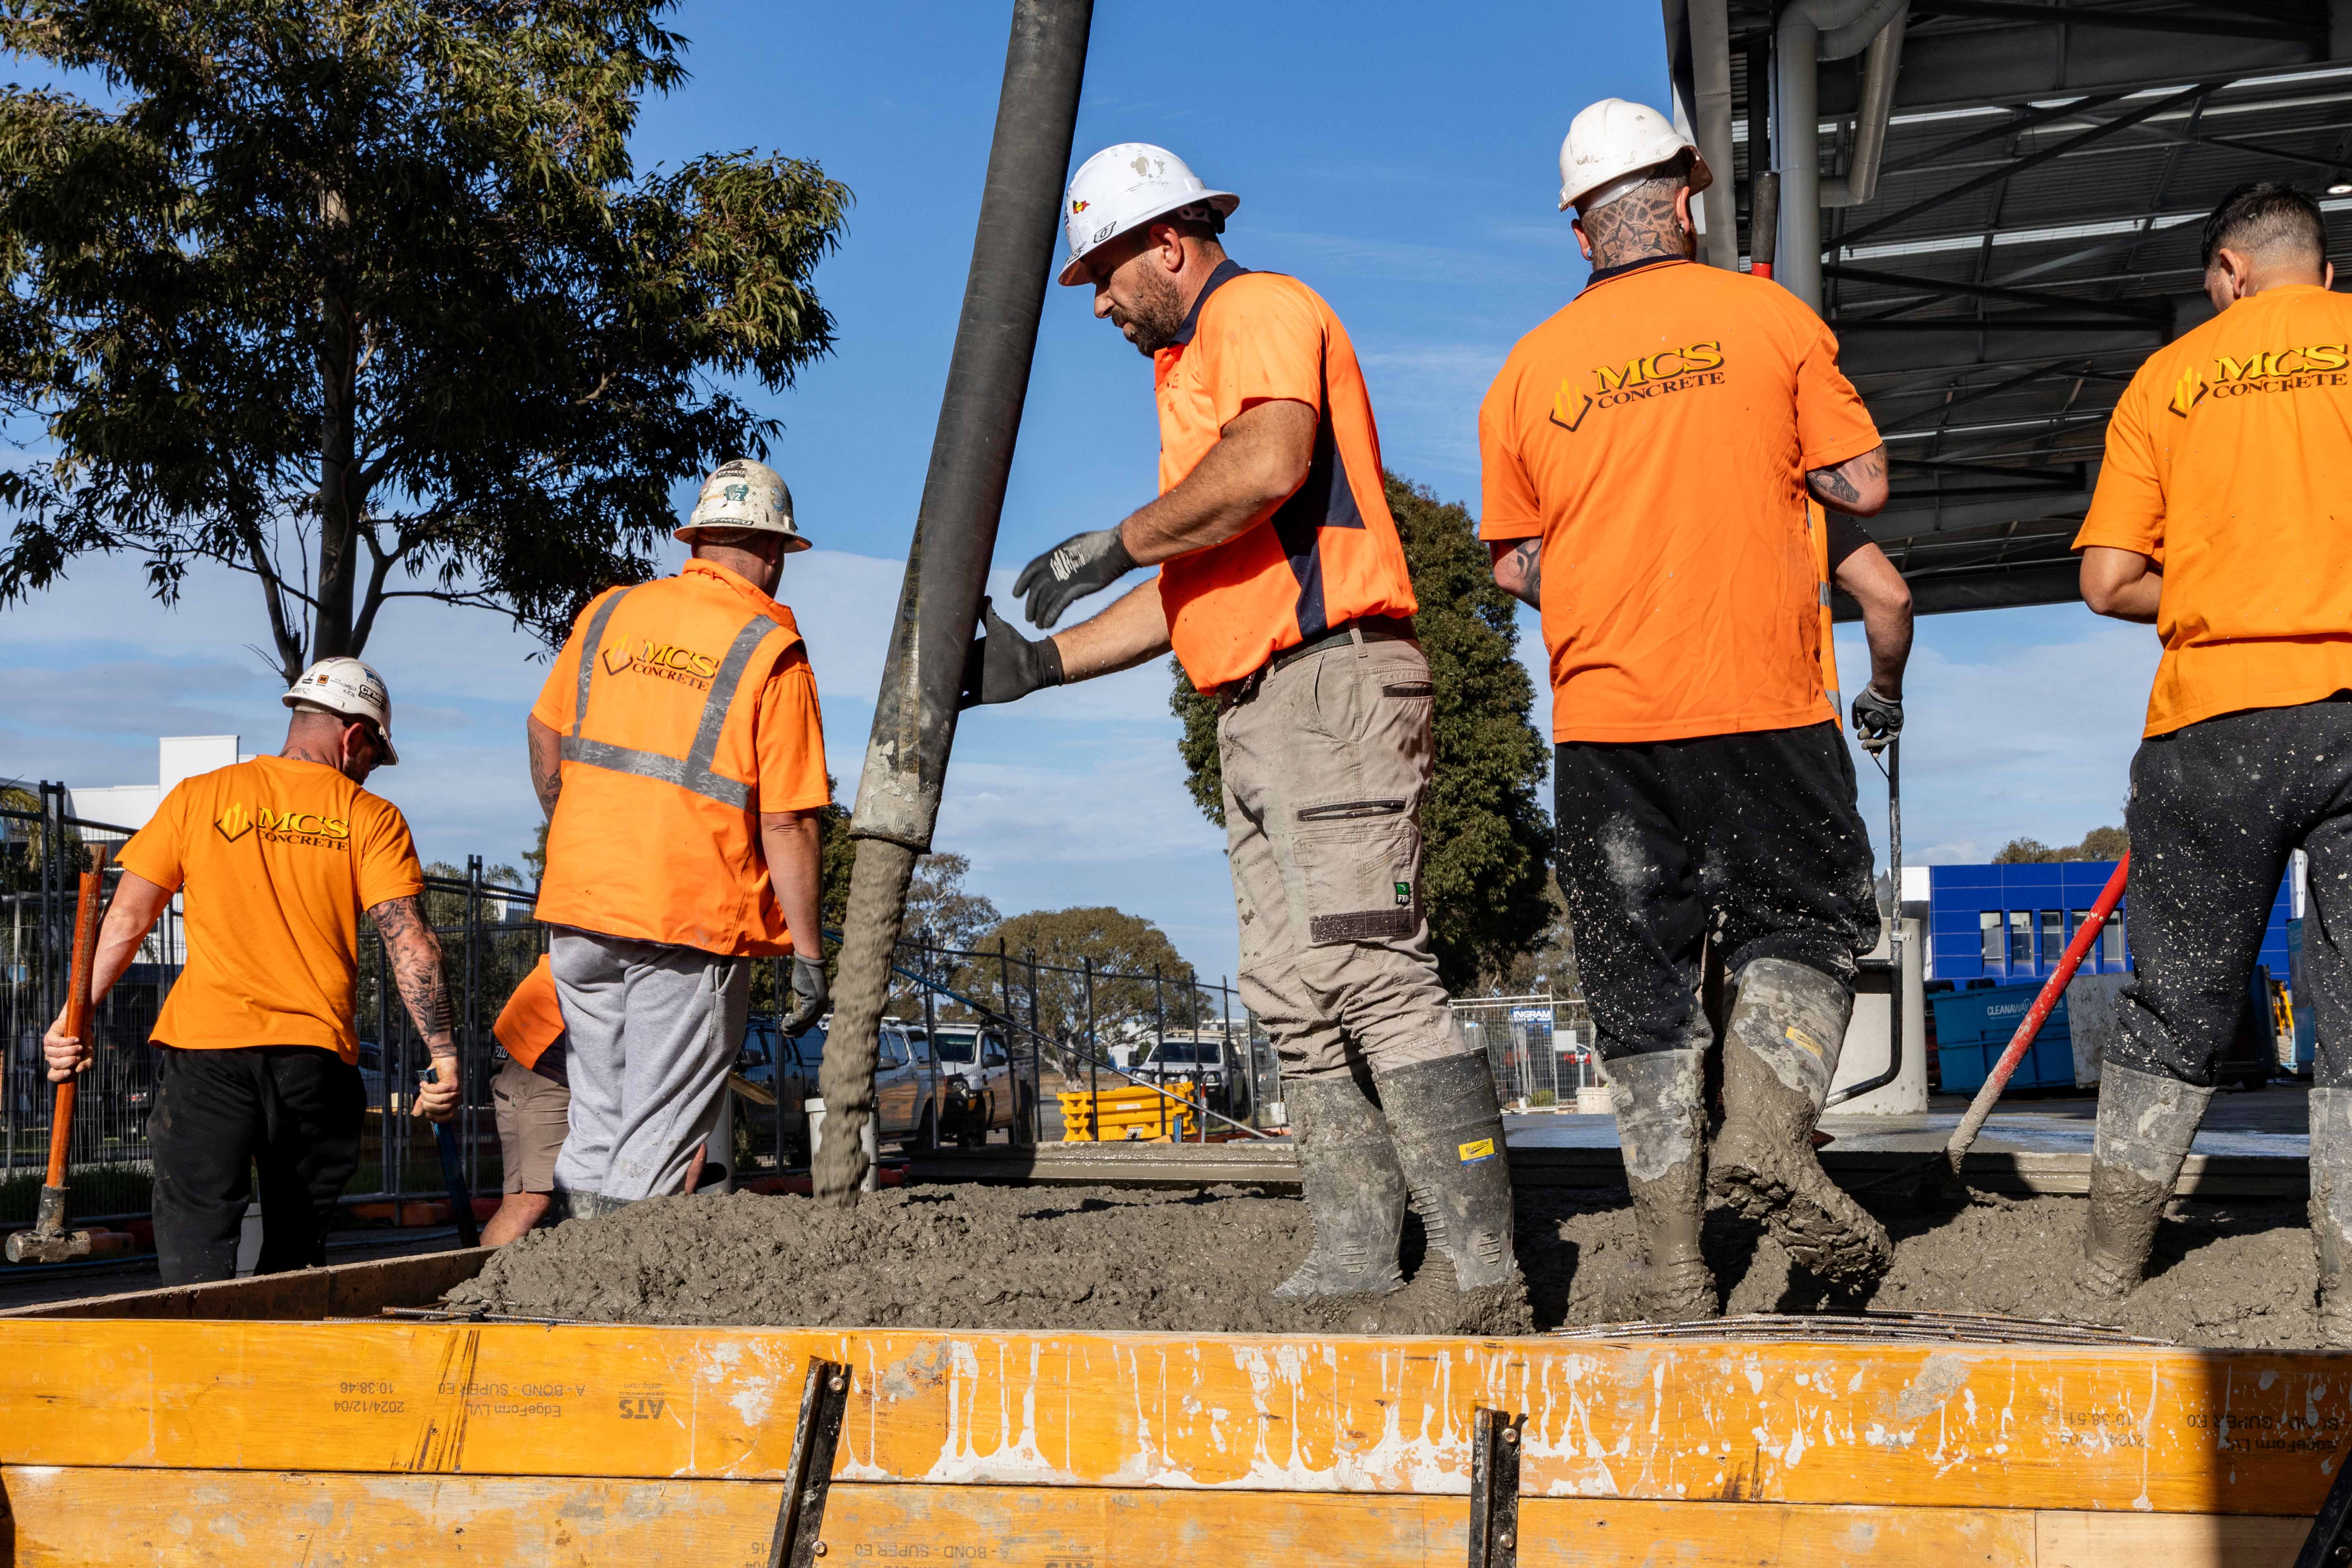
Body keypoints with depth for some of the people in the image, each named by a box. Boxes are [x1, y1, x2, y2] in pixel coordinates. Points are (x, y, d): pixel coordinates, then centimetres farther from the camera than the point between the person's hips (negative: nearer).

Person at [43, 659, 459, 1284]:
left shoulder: (199, 798, 9)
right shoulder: (371, 817, 5)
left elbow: (126, 920, 8)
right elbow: (410, 942, -3)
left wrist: (71, 1018, 13)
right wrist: (443, 1054, -2)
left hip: (204, 1044, 0)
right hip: (317, 1050, 0)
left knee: (196, 1239, -2)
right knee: (296, 1255, 12)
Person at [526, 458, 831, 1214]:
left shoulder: (608, 613, 8)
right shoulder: (772, 650, -7)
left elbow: (546, 733, 20)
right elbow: (787, 822, -11)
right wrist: (807, 953, -6)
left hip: (579, 902, 5)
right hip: (695, 921, -5)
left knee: (597, 1120, 17)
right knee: (659, 1143, 1)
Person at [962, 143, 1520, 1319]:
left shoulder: (1259, 310, 0)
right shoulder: (1193, 374, 30)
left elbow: (1270, 465, -22)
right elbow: (1193, 592, 29)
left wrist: (1117, 542, -12)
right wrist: (1037, 663, 22)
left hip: (1330, 682, -11)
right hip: (1258, 714, 11)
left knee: (1374, 976, -16)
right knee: (1293, 997, 5)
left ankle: (1481, 1267, -16)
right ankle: (1355, 1259, 7)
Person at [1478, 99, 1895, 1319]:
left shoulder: (1529, 370, 7)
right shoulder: (1767, 319, 2)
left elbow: (1515, 566, 10)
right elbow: (1862, 484, 1)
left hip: (1602, 714, 2)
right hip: (1763, 703, -2)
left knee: (1640, 979, 6)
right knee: (1804, 916, 13)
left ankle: (1672, 1264, 6)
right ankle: (1766, 1134, -11)